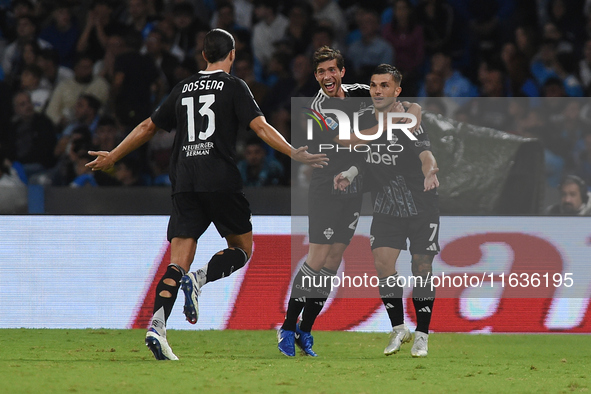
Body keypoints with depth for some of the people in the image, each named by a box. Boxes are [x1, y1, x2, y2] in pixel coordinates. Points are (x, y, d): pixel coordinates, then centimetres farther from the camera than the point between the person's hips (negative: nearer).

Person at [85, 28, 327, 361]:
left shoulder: (183, 88, 17)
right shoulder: (233, 86, 4)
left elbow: (148, 128, 23)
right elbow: (260, 126, -9)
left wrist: (112, 157, 35)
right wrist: (294, 153, -12)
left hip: (184, 184, 4)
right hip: (221, 181, -4)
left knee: (179, 263, 0)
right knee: (243, 249, 12)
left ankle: (157, 325, -20)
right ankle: (199, 279, -16)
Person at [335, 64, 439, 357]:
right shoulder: (363, 122, 1)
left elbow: (426, 155, -31)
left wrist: (430, 172, -52)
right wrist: (348, 174, -2)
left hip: (422, 207, -4)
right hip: (386, 208, 4)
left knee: (421, 268, 0)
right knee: (382, 262, -12)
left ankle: (422, 335, 14)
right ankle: (398, 328, 3)